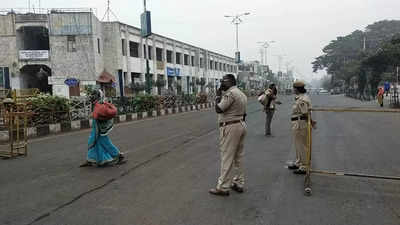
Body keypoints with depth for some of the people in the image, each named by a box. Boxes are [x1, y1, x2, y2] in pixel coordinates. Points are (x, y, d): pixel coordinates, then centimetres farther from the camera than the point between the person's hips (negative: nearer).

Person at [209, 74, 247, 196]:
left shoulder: (230, 93, -17)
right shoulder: (242, 94, 15)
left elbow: (218, 109, -21)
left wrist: (218, 95, -8)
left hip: (230, 127, -10)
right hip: (241, 125, 10)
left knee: (227, 158, -4)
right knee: (238, 157, 15)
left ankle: (223, 187, 3)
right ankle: (239, 183, 23)